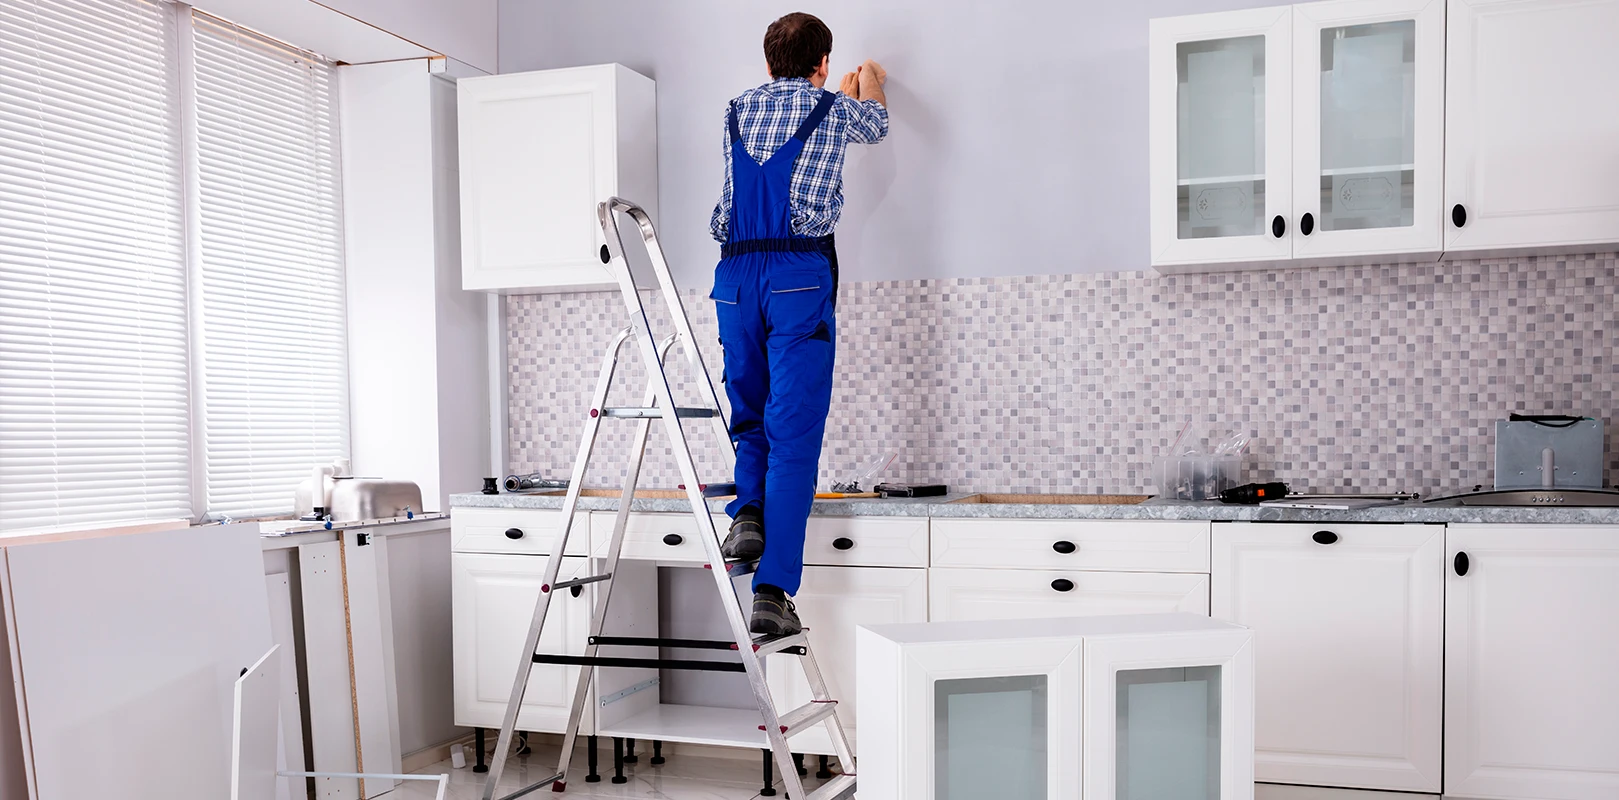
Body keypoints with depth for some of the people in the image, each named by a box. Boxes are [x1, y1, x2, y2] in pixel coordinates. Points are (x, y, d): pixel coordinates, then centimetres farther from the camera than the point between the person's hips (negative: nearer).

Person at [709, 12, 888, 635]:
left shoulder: (736, 111, 18)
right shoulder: (833, 109, 8)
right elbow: (875, 127, 32)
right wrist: (868, 88, 55)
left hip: (735, 273, 4)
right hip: (800, 273, -4)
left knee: (749, 414, 21)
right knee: (793, 432, -6)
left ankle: (748, 510, -4)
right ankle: (772, 592, -11)